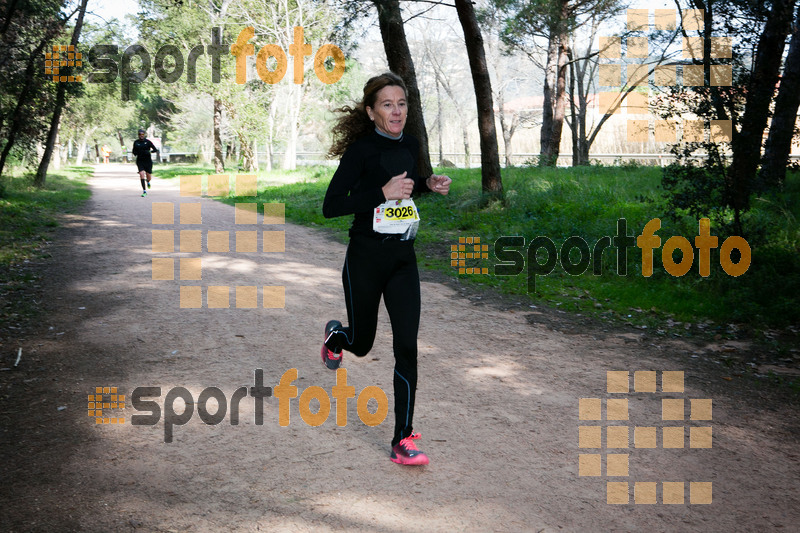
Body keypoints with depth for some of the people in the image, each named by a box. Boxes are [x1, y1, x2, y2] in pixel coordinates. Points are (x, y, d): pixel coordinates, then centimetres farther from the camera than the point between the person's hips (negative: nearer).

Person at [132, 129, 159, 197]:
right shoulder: (136, 142, 3)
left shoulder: (148, 141, -4)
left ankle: (148, 182, 45)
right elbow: (134, 151, 15)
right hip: (140, 161, 1)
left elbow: (155, 149, -4)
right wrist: (135, 153, -8)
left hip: (148, 161, -1)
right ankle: (144, 191, -14)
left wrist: (149, 151, -22)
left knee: (149, 177, 5)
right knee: (142, 174, -17)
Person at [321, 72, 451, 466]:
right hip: (365, 257, -4)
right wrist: (384, 192, -25)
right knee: (361, 343, 13)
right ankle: (335, 334, 52)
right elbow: (330, 206, -19)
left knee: (406, 347, -6)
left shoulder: (410, 146, 6)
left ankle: (403, 441, 1)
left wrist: (429, 184, 6)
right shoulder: (361, 150, -13)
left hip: (403, 258, 4)